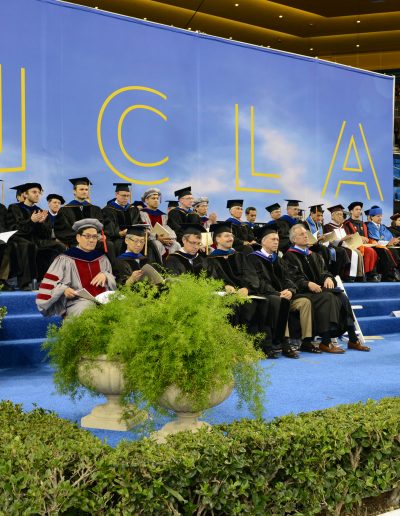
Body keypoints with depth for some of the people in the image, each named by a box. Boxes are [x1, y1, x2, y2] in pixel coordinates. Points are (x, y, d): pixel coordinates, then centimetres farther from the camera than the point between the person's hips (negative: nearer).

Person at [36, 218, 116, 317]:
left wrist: (105, 275, -1)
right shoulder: (65, 260, 6)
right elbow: (51, 284, 1)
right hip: (77, 303, -4)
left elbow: (113, 283, 21)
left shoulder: (102, 259, 20)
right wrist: (64, 289, -19)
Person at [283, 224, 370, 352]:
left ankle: (352, 339, -22)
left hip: (319, 289, 6)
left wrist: (328, 278, -6)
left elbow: (324, 271, 18)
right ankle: (325, 342, -34)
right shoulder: (290, 256, 4)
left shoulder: (314, 255, 27)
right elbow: (293, 278, -10)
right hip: (303, 292, -6)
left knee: (341, 297, -21)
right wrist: (308, 284, -26)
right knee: (327, 298, -33)